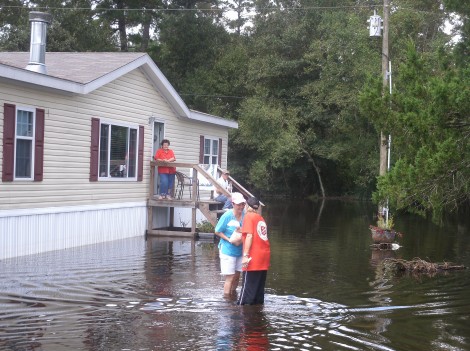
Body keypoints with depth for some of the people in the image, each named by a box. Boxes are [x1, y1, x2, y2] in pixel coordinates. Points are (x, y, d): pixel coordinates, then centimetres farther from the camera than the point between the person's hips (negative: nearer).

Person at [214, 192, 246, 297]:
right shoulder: (227, 216, -16)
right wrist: (229, 240, -18)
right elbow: (217, 231, -8)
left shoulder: (245, 214, -4)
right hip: (228, 251, -5)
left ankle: (233, 293, 37)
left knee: (237, 276, 16)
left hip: (240, 251, 5)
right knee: (230, 277, -4)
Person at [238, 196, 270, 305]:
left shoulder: (249, 216, -6)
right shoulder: (261, 218, 16)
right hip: (264, 255, 7)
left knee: (248, 287, -7)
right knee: (259, 287, 11)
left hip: (254, 258, -7)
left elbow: (249, 236, -16)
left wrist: (245, 255, -20)